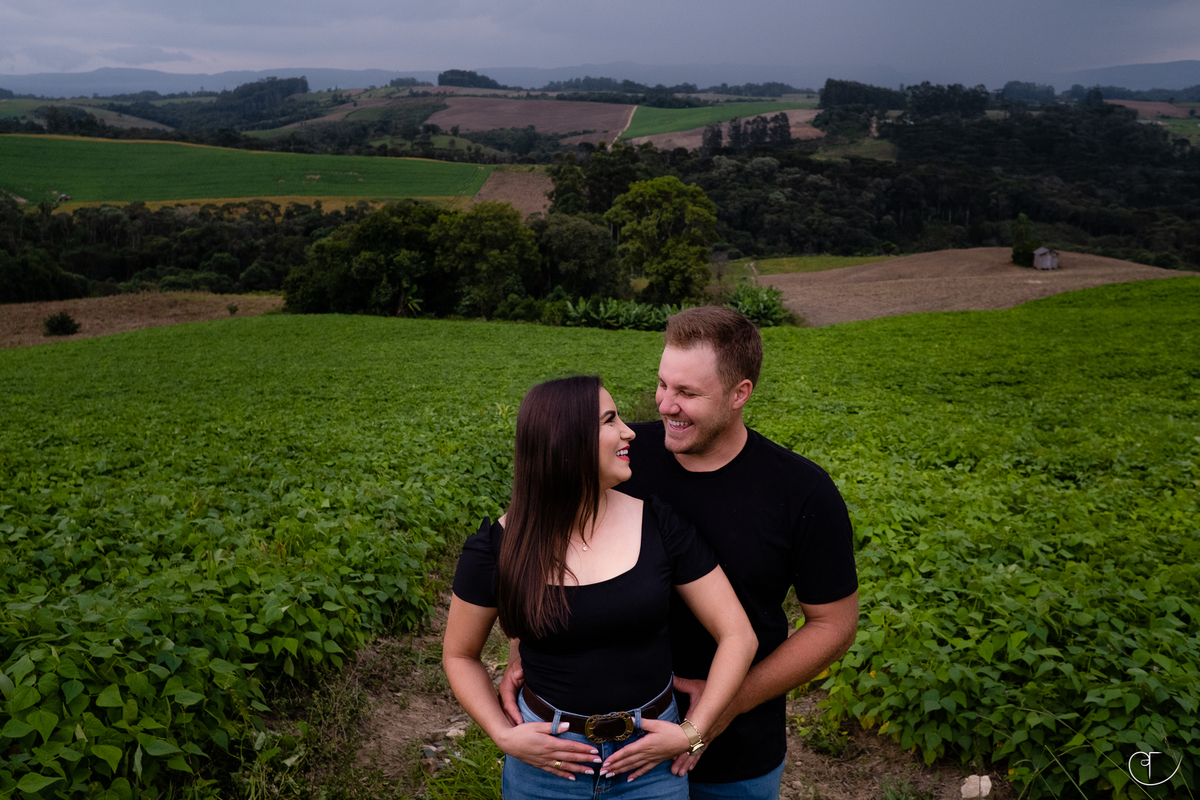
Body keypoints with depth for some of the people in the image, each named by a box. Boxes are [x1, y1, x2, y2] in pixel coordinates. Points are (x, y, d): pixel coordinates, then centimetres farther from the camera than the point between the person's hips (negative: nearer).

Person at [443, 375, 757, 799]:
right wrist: (504, 735, -9)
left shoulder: (659, 526, -11)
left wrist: (692, 733, -12)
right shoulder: (498, 548, -12)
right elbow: (459, 654, 2)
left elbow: (738, 635, -7)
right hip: (547, 759, -1)